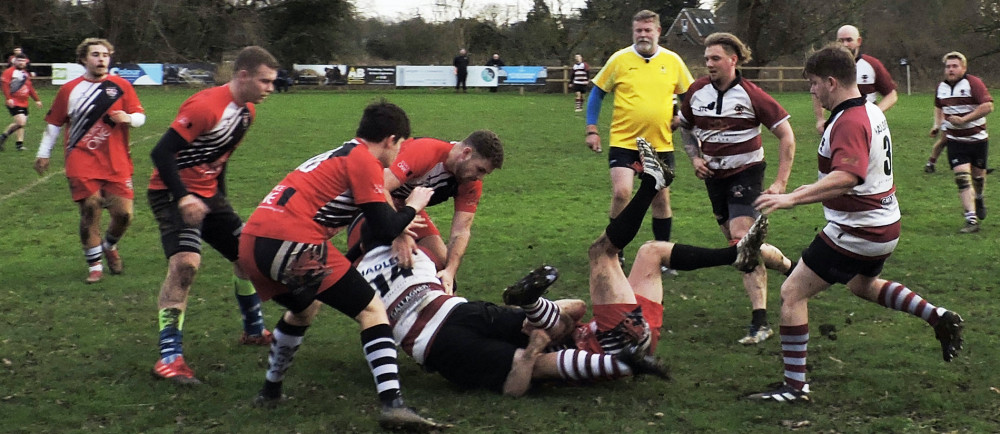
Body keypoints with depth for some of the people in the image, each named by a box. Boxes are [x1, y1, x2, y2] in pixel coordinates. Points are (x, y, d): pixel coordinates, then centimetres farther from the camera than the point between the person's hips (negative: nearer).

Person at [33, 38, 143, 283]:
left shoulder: (121, 86, 6)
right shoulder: (69, 90, 6)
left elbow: (140, 117, 7)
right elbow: (54, 123, 13)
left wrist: (128, 118, -15)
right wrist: (43, 153, 12)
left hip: (117, 163, 1)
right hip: (82, 163, -1)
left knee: (124, 213, -5)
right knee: (90, 210, -10)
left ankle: (110, 246, 28)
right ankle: (94, 265, 5)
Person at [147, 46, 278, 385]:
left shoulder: (248, 110, 5)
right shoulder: (206, 106, -25)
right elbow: (161, 153, -26)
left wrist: (220, 197, 17)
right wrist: (183, 199, -32)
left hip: (208, 193, 9)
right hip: (173, 193, -9)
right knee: (185, 262, -26)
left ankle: (253, 331, 35)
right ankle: (169, 357, -25)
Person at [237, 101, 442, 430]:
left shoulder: (337, 155, 27)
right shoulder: (365, 161, 1)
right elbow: (385, 229, -3)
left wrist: (400, 226, 34)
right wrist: (413, 206, 16)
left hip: (251, 242, 9)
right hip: (292, 242, -9)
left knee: (304, 309, 34)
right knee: (372, 310, 0)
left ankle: (270, 391, 41)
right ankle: (392, 404, -13)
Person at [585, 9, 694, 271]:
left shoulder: (673, 61, 1)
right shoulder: (619, 60, -3)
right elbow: (597, 92, 5)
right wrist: (592, 129, 0)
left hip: (661, 144, 2)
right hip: (624, 142, -2)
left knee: (661, 198, 8)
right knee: (621, 193, -15)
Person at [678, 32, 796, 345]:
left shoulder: (752, 96, -15)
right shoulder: (697, 92, -1)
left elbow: (786, 135, -10)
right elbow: (685, 126, 19)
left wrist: (780, 182, -14)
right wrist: (695, 157, 2)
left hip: (746, 171, -6)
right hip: (713, 175, 6)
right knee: (733, 241, 11)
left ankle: (760, 321, -23)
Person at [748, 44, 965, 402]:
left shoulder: (849, 122, -23)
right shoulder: (871, 111, 8)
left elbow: (846, 178, -40)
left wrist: (791, 199, -48)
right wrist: (814, 189, 30)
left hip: (855, 232, -10)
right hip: (884, 226, 10)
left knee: (792, 293, -4)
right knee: (863, 285, 35)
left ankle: (795, 386, -3)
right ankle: (937, 316, 27)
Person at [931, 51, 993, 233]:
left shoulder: (973, 83, -13)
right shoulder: (941, 87, 6)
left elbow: (988, 106, -22)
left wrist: (963, 119, -22)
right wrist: (938, 125, 11)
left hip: (978, 139, -3)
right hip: (955, 141, 3)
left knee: (978, 174, 12)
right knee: (962, 177, -12)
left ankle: (979, 199, 47)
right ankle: (971, 220, -14)